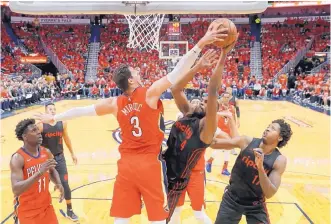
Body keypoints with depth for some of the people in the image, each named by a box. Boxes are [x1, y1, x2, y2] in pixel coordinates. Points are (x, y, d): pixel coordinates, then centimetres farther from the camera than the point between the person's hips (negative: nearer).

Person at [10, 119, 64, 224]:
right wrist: (39, 173, -38)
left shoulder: (46, 152, -4)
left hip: (46, 206, 5)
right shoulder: (17, 158, -21)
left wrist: (58, 184, -5)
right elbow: (16, 190, -30)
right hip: (27, 211, -5)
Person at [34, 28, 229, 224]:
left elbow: (82, 110, 12)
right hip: (150, 163, -4)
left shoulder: (115, 104, 3)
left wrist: (53, 118, 26)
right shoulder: (150, 94, -9)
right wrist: (200, 44, -17)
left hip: (126, 164, 4)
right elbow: (178, 72, -16)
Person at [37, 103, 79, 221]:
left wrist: (72, 153, 16)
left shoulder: (62, 123, -3)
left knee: (65, 184, 3)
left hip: (59, 157, 2)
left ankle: (69, 211, 19)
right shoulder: (41, 125, -15)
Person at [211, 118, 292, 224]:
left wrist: (260, 167, -35)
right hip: (232, 199, 1)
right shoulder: (247, 141, -12)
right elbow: (213, 143, -11)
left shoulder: (279, 160, -16)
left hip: (256, 206, -1)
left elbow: (269, 194, -22)